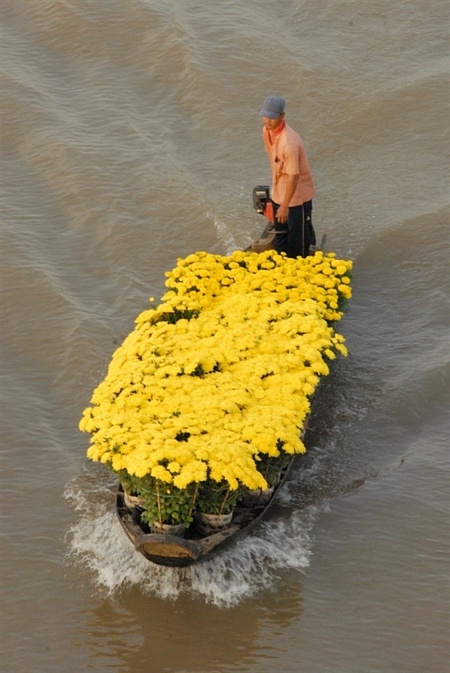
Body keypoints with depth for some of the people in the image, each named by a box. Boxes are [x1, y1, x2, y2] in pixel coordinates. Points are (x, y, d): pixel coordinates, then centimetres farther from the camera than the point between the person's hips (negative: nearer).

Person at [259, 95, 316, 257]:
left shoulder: (289, 143, -33)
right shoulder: (267, 130, -6)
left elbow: (294, 176, -28)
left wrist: (285, 206, -23)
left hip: (297, 195, -8)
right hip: (278, 193, 8)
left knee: (298, 238, 7)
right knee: (280, 237, 21)